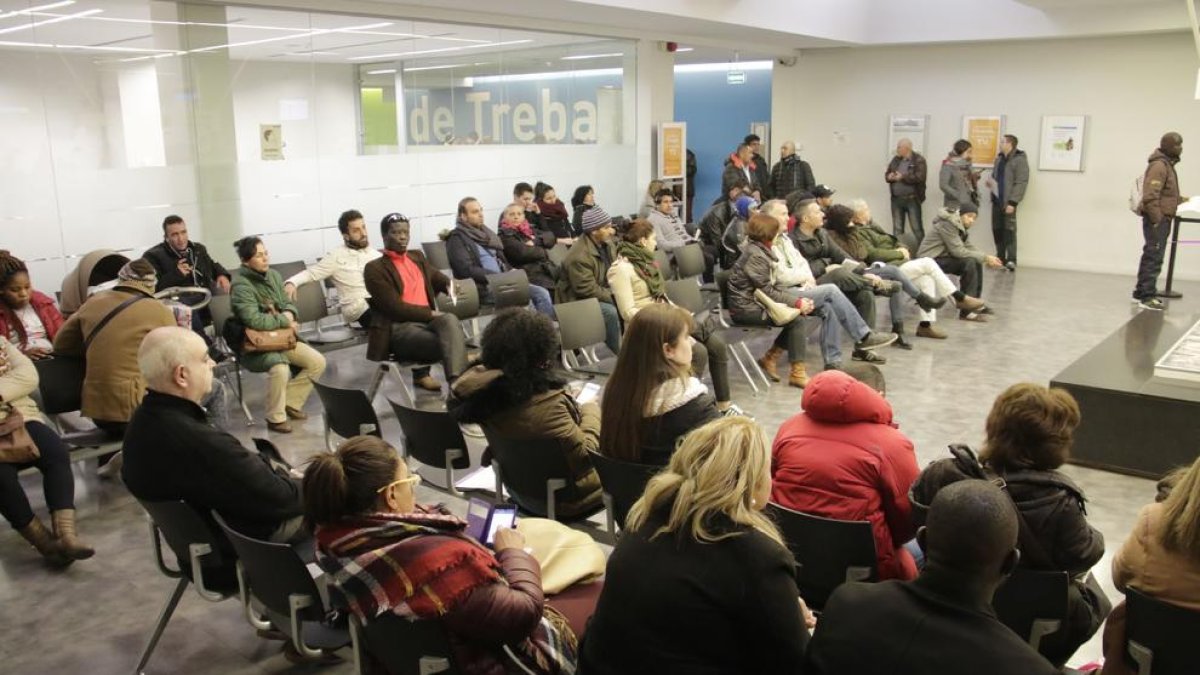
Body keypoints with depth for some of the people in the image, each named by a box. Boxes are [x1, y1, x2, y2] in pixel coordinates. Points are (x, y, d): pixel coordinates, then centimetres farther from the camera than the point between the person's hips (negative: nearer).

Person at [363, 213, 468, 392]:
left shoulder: (417, 257, 20)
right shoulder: (375, 269, -2)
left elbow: (437, 278, 35)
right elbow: (395, 308, -10)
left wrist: (449, 284, 13)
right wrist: (432, 313, -13)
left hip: (427, 320, 6)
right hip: (398, 328, -6)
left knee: (450, 320, -33)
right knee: (450, 345, -33)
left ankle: (457, 382, -43)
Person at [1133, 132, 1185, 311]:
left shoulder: (1167, 165, 17)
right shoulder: (1159, 165, -14)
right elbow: (1150, 196, -22)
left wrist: (1178, 198, 14)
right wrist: (1157, 220, -25)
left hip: (1162, 218, 10)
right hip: (1158, 219, -10)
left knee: (1150, 256, 14)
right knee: (1154, 258, -11)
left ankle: (1141, 292, 21)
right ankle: (1147, 296, -10)